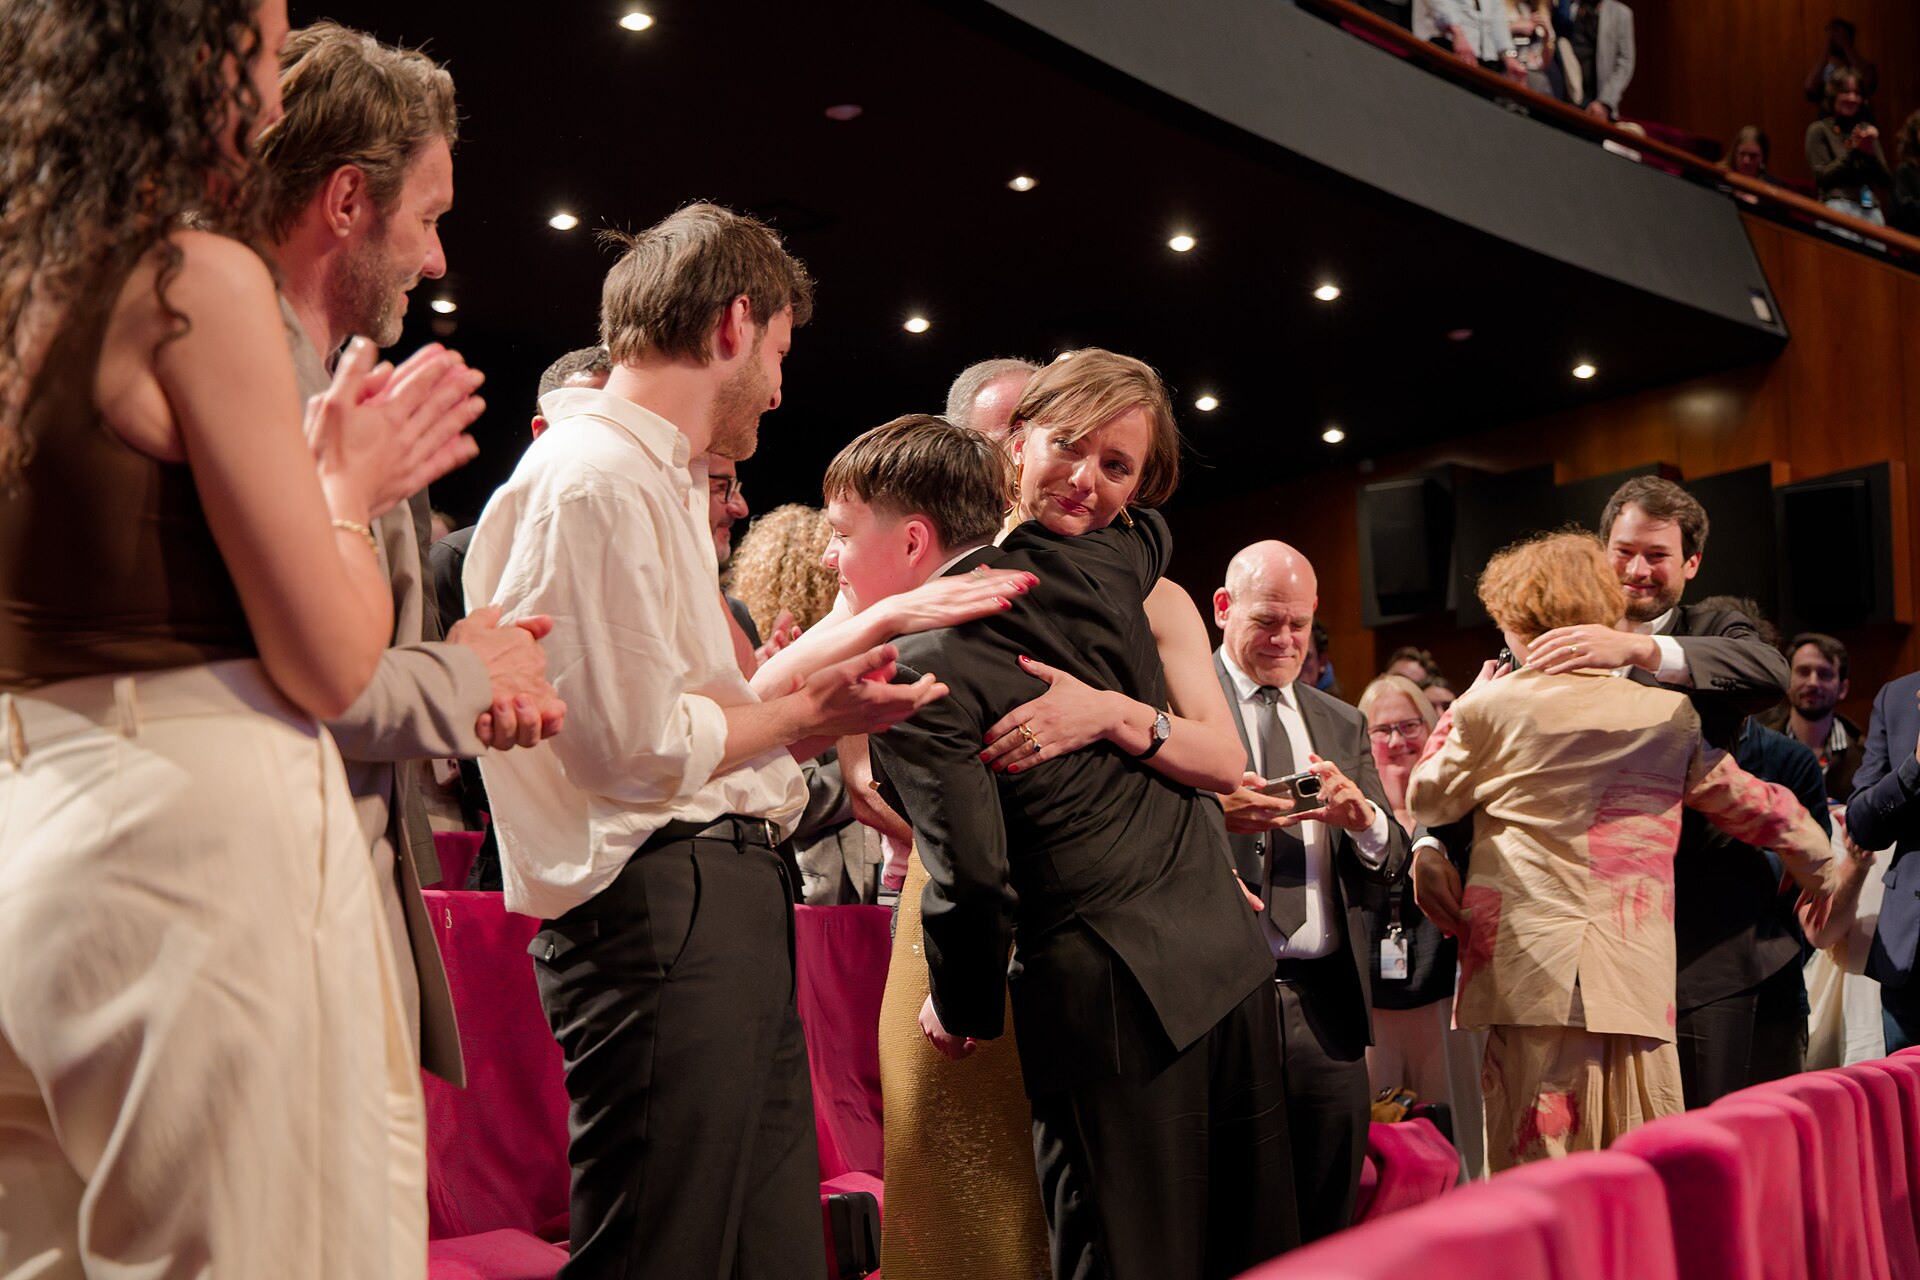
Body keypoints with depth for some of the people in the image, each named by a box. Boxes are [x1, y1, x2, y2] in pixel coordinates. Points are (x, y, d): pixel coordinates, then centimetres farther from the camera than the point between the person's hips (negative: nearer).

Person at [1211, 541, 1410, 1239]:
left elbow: (1392, 863, 13)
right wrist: (1211, 812, -25)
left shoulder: (1342, 724, 19)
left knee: (1327, 1221, 8)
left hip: (1325, 1008, 5)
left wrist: (1361, 817, -8)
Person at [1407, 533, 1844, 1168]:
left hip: (1528, 977, -2)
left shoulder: (1491, 706, -1)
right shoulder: (1670, 714, 7)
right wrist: (1820, 867, 35)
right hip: (1639, 983, 3)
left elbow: (1428, 800, 13)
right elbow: (1753, 804, 16)